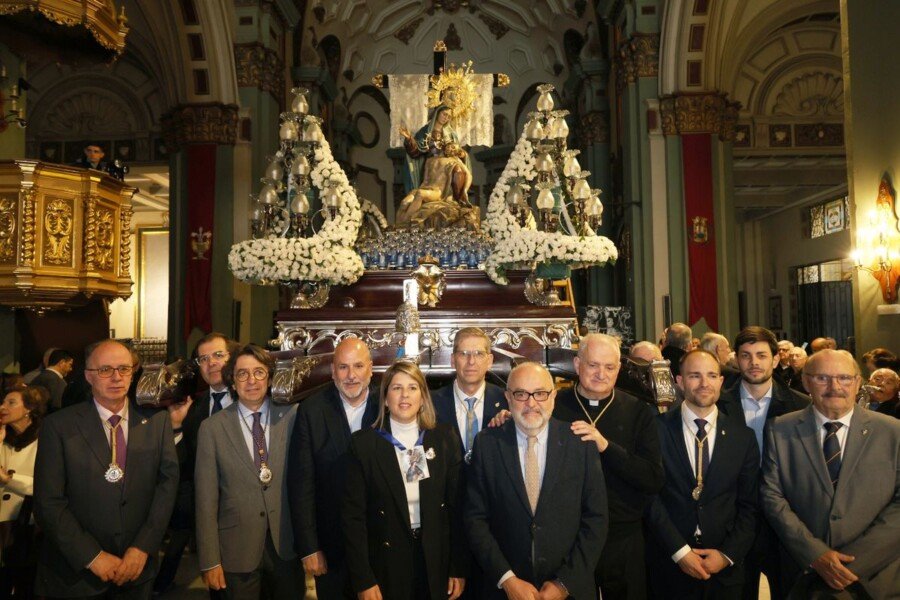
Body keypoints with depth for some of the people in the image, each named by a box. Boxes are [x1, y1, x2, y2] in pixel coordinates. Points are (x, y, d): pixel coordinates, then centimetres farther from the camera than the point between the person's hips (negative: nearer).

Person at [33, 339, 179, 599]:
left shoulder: (157, 421, -1)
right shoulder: (58, 426, -8)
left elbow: (168, 481, -3)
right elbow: (49, 502, -10)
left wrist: (142, 548, -11)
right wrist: (92, 557, -14)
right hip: (76, 570, -2)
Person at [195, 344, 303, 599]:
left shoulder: (292, 418, -3)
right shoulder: (212, 427, -4)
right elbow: (206, 498, -4)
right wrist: (210, 560, -5)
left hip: (288, 545, 1)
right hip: (237, 549, -1)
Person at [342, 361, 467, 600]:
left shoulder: (445, 438, -3)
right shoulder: (363, 443, -7)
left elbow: (458, 506, 0)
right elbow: (353, 514, -6)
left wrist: (459, 569, -1)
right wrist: (363, 581, -9)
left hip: (437, 562, 1)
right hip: (386, 565, -1)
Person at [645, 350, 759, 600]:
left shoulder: (743, 436, 2)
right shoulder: (657, 428, -7)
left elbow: (748, 506, 4)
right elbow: (650, 495, -9)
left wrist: (728, 555, -6)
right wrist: (679, 551, -13)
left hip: (725, 568, 2)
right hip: (669, 564, -2)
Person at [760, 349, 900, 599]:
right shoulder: (780, 431, -3)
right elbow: (772, 496, -5)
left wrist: (856, 560, -15)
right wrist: (815, 554, -15)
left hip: (876, 577, 0)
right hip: (804, 570, 1)